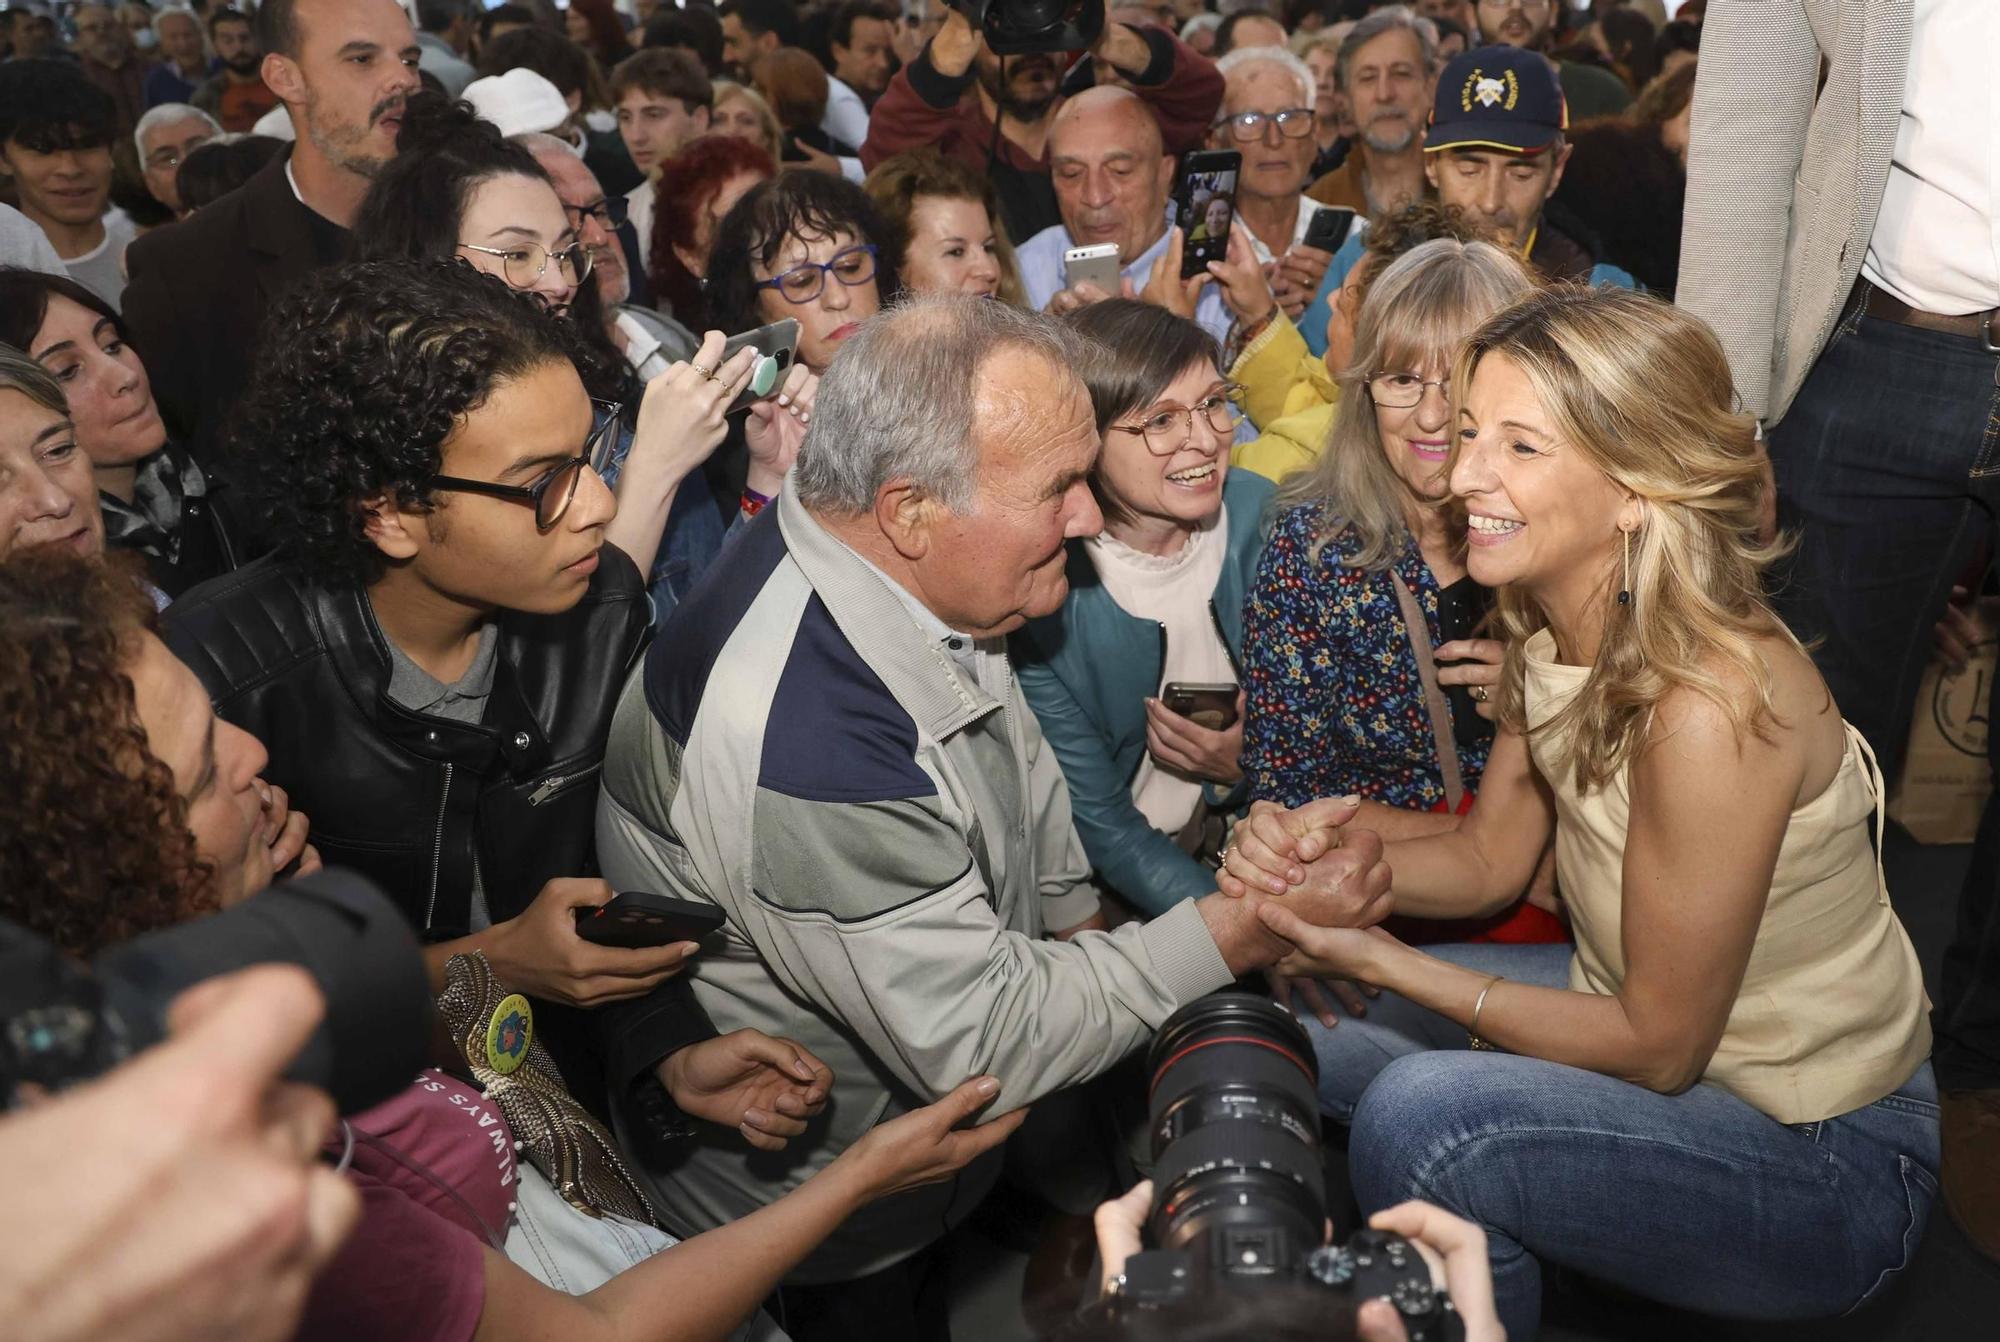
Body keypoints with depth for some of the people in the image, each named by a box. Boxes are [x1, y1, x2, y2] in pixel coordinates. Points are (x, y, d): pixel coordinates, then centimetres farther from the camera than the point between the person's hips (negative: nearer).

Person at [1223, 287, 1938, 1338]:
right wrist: (1317, 859, -15)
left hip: (1825, 1166, -8)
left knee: (1419, 1114, -30)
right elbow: (1490, 857, 4)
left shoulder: (1707, 707, -33)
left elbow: (1659, 1044, -22)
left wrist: (1384, 962, -21)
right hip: (1642, 1017, 8)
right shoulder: (1551, 626, -7)